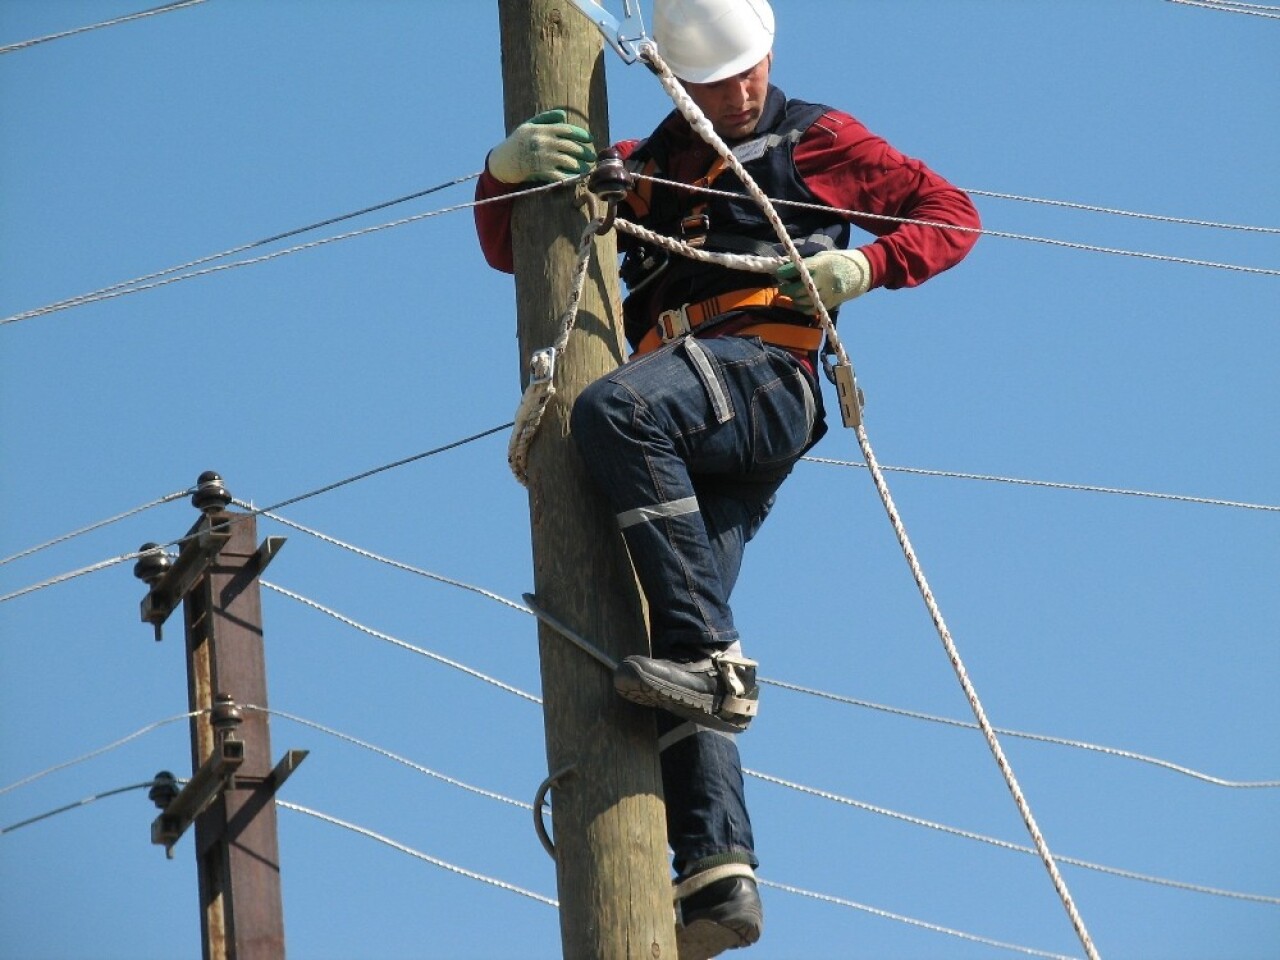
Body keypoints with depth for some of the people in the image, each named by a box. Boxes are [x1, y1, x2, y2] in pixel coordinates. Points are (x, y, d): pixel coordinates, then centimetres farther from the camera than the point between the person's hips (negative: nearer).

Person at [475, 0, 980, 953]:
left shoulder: (813, 138, 18)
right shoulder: (643, 168, 29)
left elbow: (951, 214, 15)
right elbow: (508, 251, 28)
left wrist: (867, 264, -5)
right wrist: (504, 171, 5)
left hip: (765, 378, -5)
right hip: (688, 440, 5)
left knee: (616, 407, -36)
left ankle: (710, 656, -39)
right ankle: (719, 868, -21)